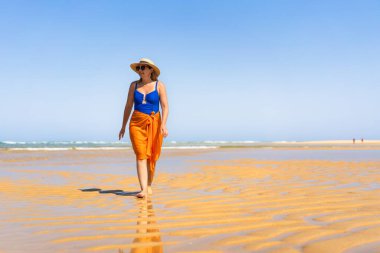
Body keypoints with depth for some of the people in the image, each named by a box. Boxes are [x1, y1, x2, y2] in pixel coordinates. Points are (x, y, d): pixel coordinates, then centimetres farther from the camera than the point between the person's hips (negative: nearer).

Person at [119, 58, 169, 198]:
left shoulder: (159, 85, 1)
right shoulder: (134, 85, 8)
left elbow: (165, 107, -6)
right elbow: (128, 106, 12)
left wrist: (163, 125, -19)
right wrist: (123, 126, 12)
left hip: (154, 123, -1)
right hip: (137, 123, 1)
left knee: (151, 157, 6)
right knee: (141, 155, -11)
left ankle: (149, 186, 24)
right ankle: (143, 189, -16)